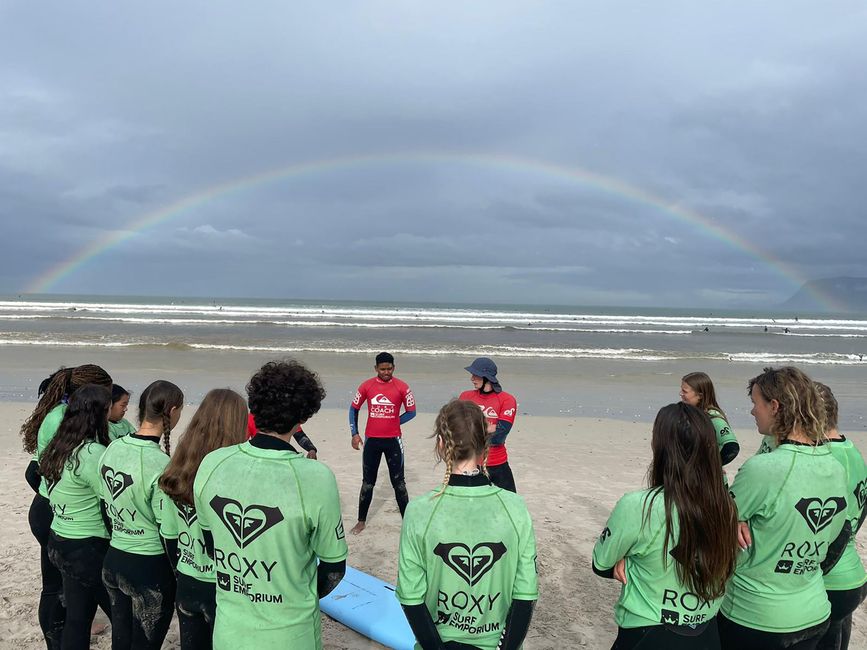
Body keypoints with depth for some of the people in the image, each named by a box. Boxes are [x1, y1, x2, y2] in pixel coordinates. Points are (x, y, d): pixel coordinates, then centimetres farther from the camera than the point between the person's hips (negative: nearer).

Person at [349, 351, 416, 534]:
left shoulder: (402, 387, -6)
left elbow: (411, 412, 2)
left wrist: (392, 423, -2)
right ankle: (361, 521, 24)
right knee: (367, 483, 12)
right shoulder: (366, 386, -1)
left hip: (393, 440, -2)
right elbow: (354, 409, 8)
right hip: (371, 440, 2)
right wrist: (354, 433, 1)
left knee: (398, 482, 5)